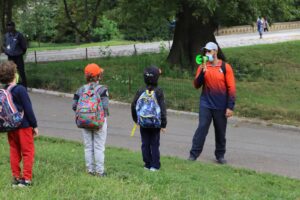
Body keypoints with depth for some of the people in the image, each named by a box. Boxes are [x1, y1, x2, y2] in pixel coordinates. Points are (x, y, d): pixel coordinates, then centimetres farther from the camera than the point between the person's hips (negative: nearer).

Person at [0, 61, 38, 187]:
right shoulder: (20, 90, -15)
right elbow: (28, 109, -12)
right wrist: (34, 125, -5)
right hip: (23, 126, -6)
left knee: (14, 152, 13)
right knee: (28, 152, 2)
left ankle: (16, 178, 16)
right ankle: (26, 179, 0)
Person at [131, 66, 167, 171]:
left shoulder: (140, 91, -4)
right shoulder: (159, 91, -10)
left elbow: (133, 105, 2)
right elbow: (162, 108, -9)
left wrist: (136, 119, 16)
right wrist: (163, 124, -3)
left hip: (143, 124, 1)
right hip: (155, 124, -1)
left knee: (145, 144, 10)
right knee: (155, 144, 6)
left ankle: (147, 164, 13)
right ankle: (155, 165, 6)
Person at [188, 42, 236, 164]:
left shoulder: (225, 67, -2)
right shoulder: (203, 67, 4)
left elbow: (231, 88, -3)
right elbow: (196, 85, 1)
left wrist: (230, 107, -8)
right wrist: (202, 73, -15)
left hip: (221, 106, -1)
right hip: (206, 105, 1)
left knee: (220, 131, 8)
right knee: (202, 128, -7)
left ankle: (220, 155, 20)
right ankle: (194, 154, -6)